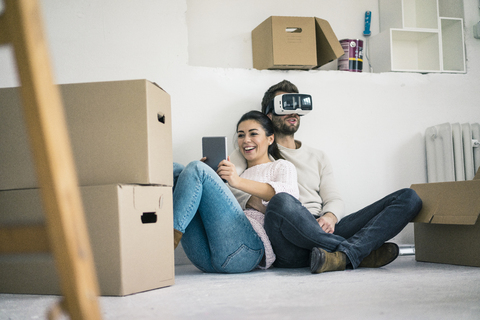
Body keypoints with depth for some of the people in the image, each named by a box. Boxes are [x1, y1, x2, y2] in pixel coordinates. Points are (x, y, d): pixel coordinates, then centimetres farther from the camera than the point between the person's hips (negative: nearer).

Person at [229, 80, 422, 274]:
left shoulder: (318, 158, 29)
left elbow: (334, 199, 18)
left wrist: (330, 217, -7)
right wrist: (255, 202, -19)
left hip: (324, 231, 5)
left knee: (409, 197, -10)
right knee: (282, 202, -42)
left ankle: (344, 255, -35)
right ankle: (363, 252, -27)